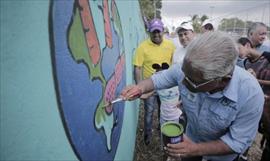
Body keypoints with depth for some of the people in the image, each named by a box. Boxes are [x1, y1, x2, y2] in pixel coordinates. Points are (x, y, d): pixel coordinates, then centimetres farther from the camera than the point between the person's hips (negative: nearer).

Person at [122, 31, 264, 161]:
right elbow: (162, 77, -11)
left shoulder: (251, 94, -36)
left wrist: (197, 150, -35)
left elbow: (238, 142, -26)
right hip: (192, 138, 3)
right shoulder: (188, 69, -29)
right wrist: (141, 87, -30)